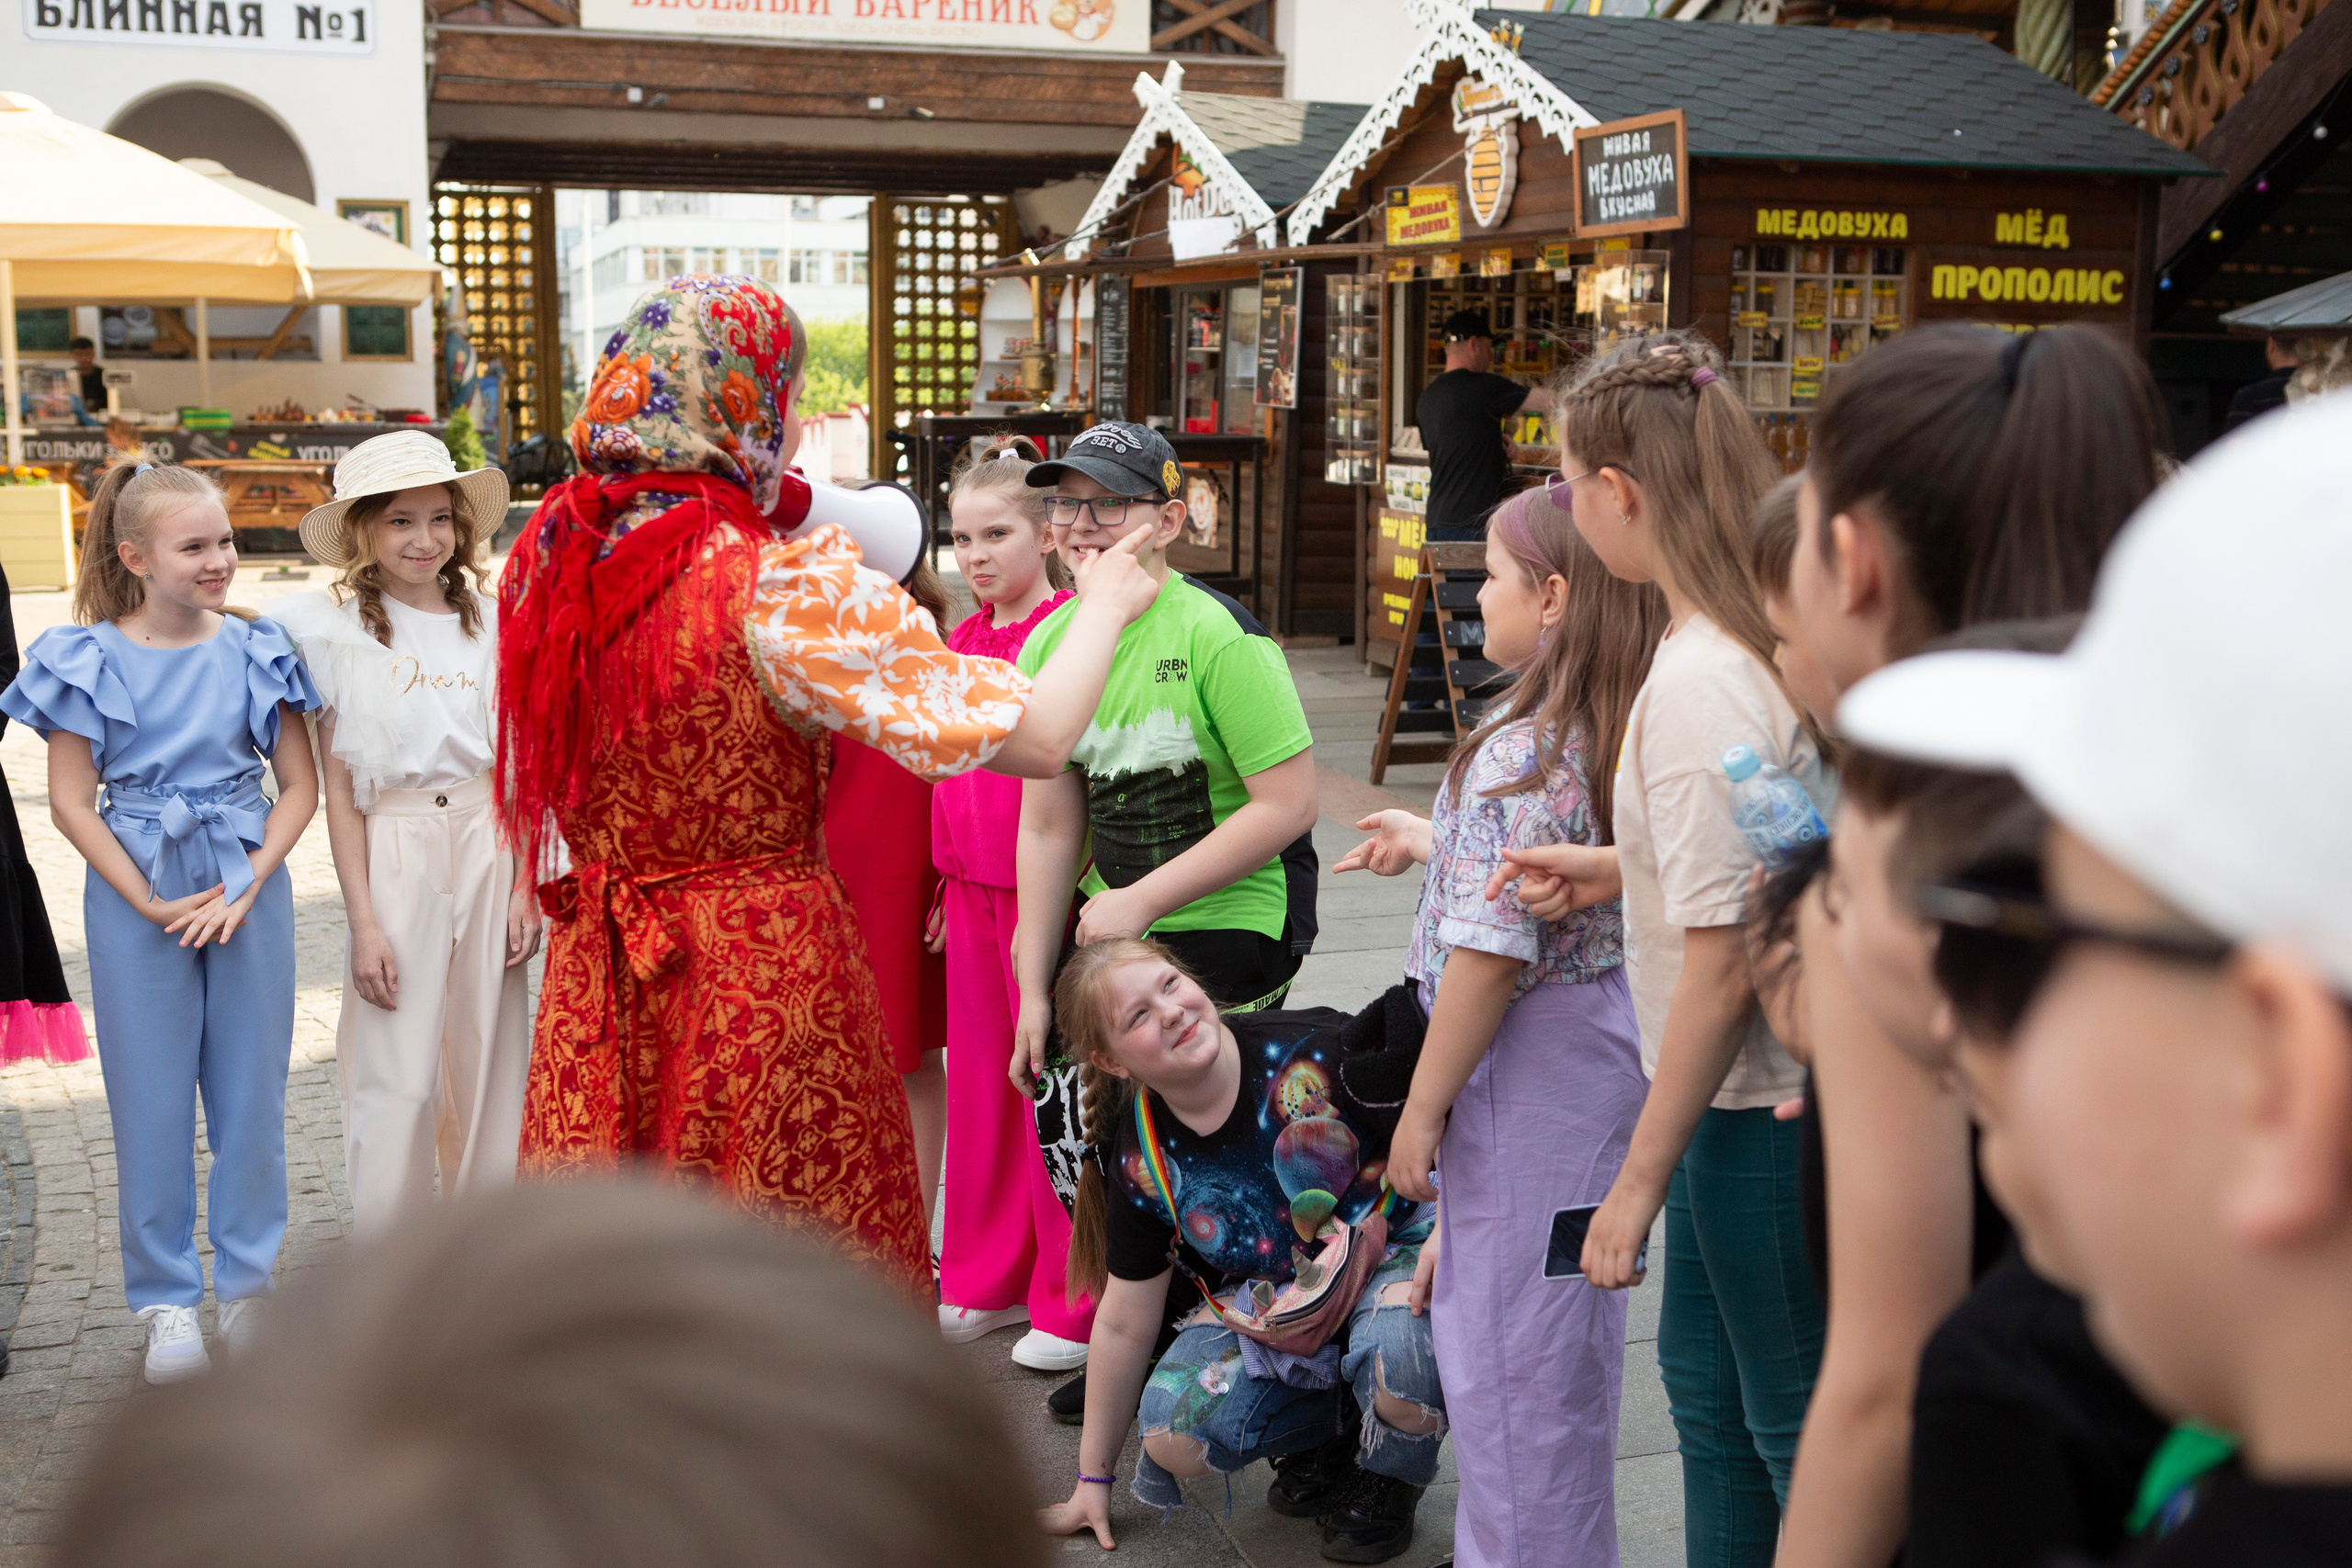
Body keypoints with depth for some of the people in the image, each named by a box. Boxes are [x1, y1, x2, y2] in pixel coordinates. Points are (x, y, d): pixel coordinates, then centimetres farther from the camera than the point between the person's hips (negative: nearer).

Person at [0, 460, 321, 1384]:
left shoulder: (257, 650, 0)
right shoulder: (89, 659, -3)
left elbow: (300, 786, 1)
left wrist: (245, 887, -11)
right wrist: (149, 903, -11)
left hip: (249, 888, 1)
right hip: (136, 901, -1)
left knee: (252, 1090, 8)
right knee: (151, 1099, 5)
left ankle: (247, 1283, 23)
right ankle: (167, 1299, 18)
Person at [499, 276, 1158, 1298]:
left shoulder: (546, 564, 1)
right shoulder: (786, 583, -18)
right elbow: (1035, 739, -18)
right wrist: (1105, 604, 1)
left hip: (597, 985, 7)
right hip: (770, 983, -6)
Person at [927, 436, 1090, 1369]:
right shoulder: (962, 641, 12)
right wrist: (949, 880, 18)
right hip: (974, 890, 7)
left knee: (1055, 1087, 0)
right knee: (979, 1082, 15)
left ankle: (1072, 1305, 12)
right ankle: (986, 1282, 29)